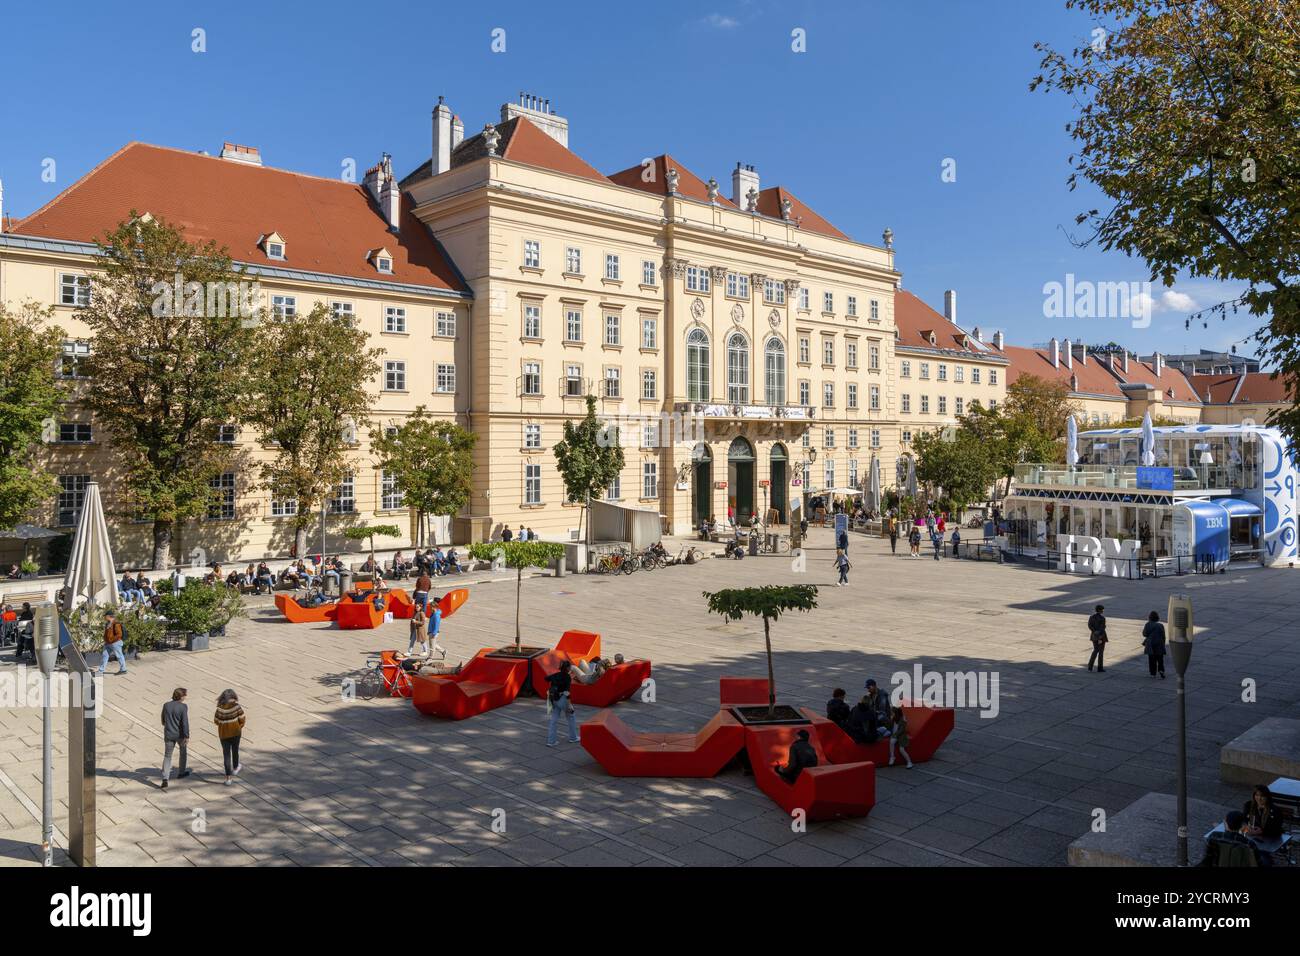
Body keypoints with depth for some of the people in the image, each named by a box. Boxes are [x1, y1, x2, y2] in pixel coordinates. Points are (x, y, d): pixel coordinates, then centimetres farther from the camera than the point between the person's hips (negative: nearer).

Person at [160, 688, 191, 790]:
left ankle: (165, 779, -7)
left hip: (169, 735, 3)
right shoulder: (183, 707, -16)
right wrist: (187, 736, -19)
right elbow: (185, 722, -21)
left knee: (167, 756, 7)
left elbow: (163, 720, 11)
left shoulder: (166, 705, -3)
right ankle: (181, 773, 35)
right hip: (180, 734, -3)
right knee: (183, 751, 23)